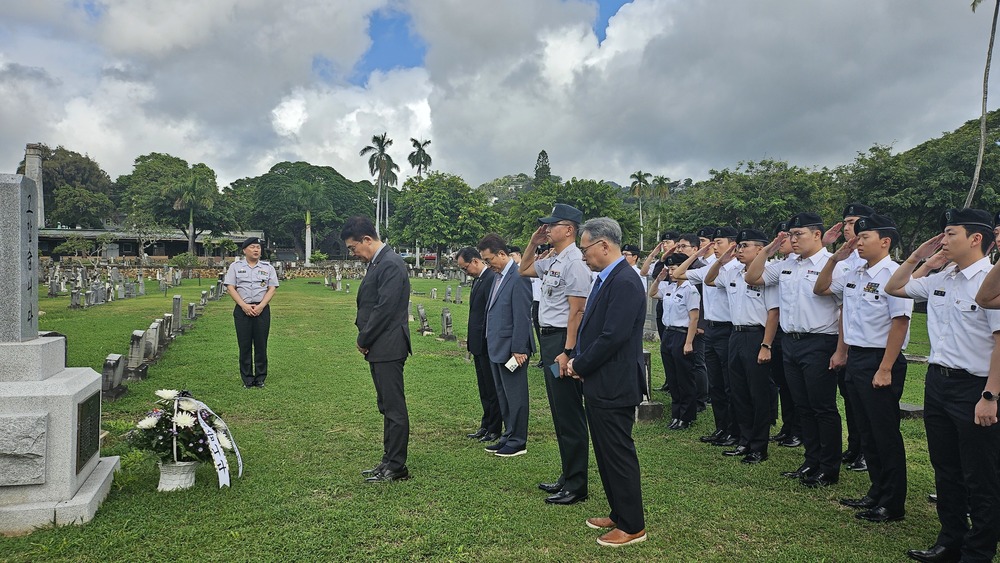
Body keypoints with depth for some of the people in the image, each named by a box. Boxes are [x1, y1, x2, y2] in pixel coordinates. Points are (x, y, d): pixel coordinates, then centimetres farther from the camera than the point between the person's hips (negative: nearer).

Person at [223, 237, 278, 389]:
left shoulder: (268, 267, 9)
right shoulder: (235, 266, 7)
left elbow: (272, 288, 4)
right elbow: (230, 287, 0)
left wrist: (260, 306, -10)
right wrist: (244, 306, -11)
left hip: (262, 309, 1)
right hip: (242, 309, -1)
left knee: (261, 344, 1)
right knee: (244, 344, 1)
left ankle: (260, 378, 10)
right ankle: (247, 379, 8)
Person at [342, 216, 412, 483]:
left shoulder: (390, 264, -17)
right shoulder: (377, 263, 14)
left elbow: (385, 309, -21)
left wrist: (364, 340, -10)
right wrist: (363, 338, 5)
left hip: (388, 348, -10)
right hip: (379, 348, 10)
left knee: (394, 408, -1)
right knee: (387, 407, 17)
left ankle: (396, 467, 9)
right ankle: (389, 461, 27)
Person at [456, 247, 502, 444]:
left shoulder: (492, 279, -17)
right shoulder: (477, 280, 13)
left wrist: (488, 342, -19)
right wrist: (471, 342, 16)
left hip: (487, 344, -10)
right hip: (478, 345, 10)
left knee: (492, 389, 2)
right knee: (484, 389, 17)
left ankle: (495, 429, 13)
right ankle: (486, 427, 27)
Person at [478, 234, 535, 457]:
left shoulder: (518, 277, -16)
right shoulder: (499, 276, 14)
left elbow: (522, 316, -19)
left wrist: (518, 349, -19)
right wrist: (491, 344, 15)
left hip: (511, 349, -10)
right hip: (497, 347, 10)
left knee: (515, 396, 1)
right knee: (503, 396, 17)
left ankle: (518, 442, 12)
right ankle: (508, 436, 28)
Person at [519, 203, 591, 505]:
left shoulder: (574, 262, -15)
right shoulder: (552, 261, 13)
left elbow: (577, 310, -20)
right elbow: (523, 270, 30)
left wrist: (567, 352, -23)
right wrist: (533, 242, 15)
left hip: (563, 340, -10)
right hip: (549, 338, 10)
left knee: (569, 414, -2)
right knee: (560, 413, 17)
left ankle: (576, 486, 10)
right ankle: (568, 477, 30)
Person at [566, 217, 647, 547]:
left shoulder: (625, 282, -19)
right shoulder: (605, 279, 11)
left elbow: (613, 336, -25)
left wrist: (580, 364, -13)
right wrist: (578, 361, 2)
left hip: (613, 386, -10)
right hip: (599, 384, 10)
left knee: (619, 455, 2)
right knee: (606, 454, 19)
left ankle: (632, 526, 17)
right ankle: (618, 514, 34)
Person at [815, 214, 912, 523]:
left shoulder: (893, 275, -15)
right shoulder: (854, 273, 10)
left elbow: (900, 323, -18)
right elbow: (820, 289, 22)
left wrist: (885, 369, -19)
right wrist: (834, 259, 7)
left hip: (879, 361, -8)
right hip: (855, 358, 8)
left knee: (885, 434, 3)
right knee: (865, 431, 16)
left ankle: (892, 503, 16)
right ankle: (876, 492, 30)